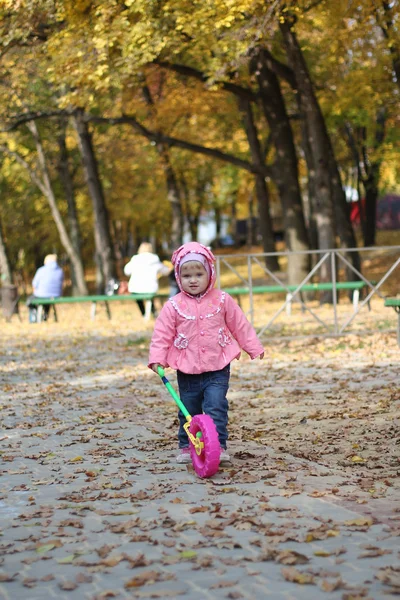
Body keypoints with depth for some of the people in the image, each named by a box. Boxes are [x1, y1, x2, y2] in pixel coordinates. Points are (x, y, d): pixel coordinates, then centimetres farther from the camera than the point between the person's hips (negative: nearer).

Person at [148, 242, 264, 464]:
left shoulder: (222, 300, -1)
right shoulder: (174, 306, -4)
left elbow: (240, 325, 7)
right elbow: (162, 335, -2)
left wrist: (254, 347, 11)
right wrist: (157, 359, -11)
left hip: (217, 368, -1)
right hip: (187, 371, 1)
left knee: (216, 407, -12)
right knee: (189, 411, 10)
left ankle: (219, 446, -8)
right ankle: (187, 447, 23)